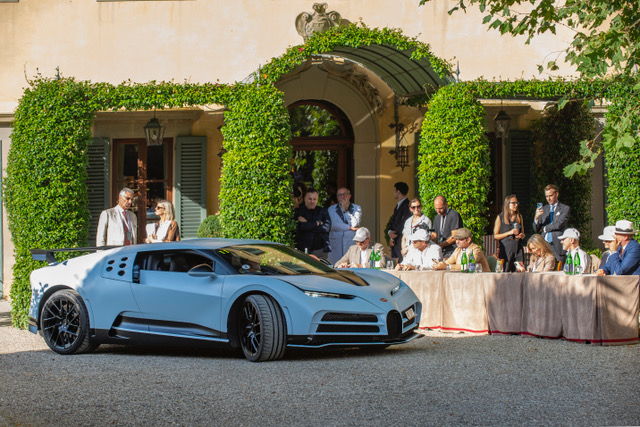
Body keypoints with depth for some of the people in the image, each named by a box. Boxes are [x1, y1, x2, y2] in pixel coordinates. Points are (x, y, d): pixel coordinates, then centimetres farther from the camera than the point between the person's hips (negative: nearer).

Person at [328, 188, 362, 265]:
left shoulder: (357, 208, 10)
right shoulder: (331, 209, 12)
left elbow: (355, 224, -7)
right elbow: (332, 225, -5)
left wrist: (345, 209, -5)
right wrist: (350, 227, -6)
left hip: (351, 241, -1)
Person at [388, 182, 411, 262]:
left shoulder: (407, 206, -12)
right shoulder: (398, 206, 19)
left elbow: (403, 225, -16)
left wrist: (393, 237, -8)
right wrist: (390, 232, -2)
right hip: (394, 244, 9)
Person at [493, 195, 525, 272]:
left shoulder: (519, 217, 15)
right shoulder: (500, 218, 3)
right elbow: (495, 236, 0)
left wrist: (521, 235, 1)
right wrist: (509, 233, -10)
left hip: (518, 248, 3)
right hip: (505, 248, -3)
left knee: (521, 271, -9)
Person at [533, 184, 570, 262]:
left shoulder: (565, 209, 3)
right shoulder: (543, 209, 17)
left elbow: (558, 225, -10)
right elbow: (536, 229, 13)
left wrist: (544, 229, 3)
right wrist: (536, 217, -7)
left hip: (558, 247, -3)